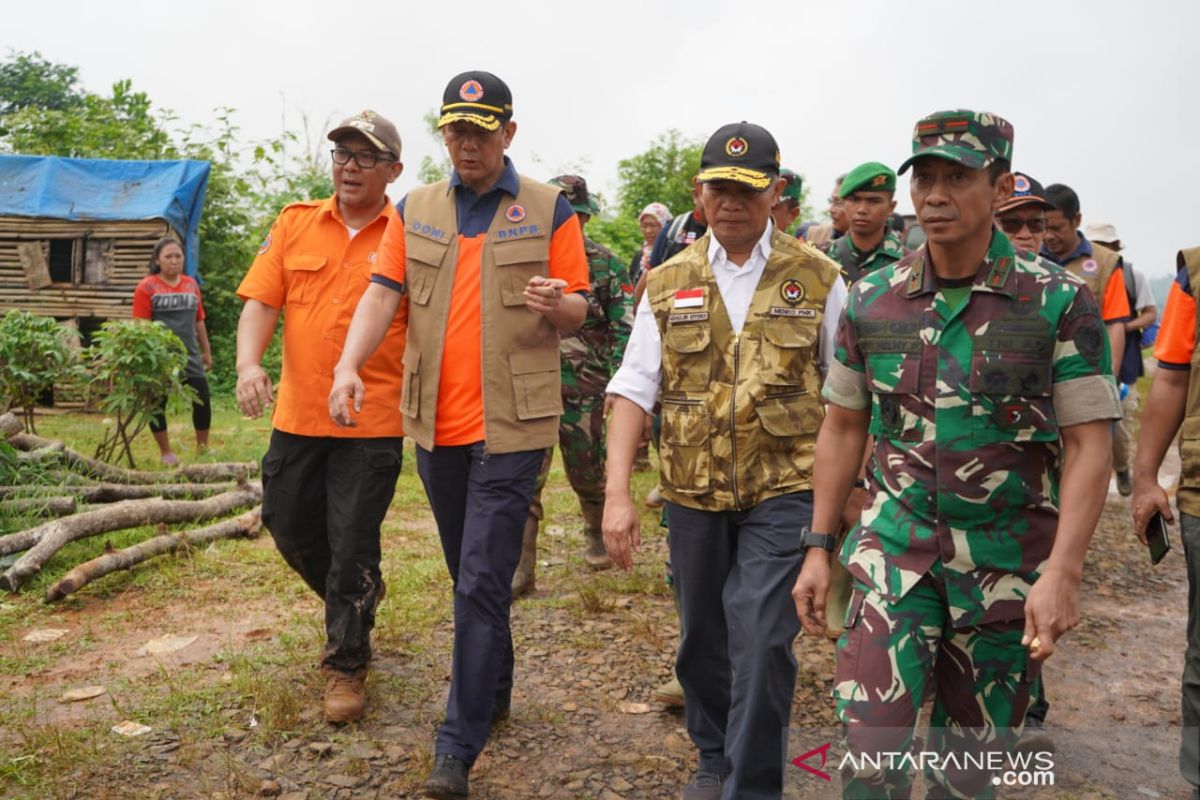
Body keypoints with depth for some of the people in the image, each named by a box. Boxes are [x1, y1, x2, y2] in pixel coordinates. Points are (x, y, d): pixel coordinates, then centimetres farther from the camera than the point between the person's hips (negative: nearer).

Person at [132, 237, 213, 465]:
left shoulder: (191, 284, 10)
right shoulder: (146, 287, -4)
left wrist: (206, 351, 19)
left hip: (190, 357, 4)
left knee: (203, 403, 2)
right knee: (157, 405, 6)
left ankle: (202, 448, 19)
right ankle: (165, 452, 20)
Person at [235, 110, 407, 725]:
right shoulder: (294, 224, 6)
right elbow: (260, 303, 1)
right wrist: (249, 364, -16)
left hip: (372, 421, -4)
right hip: (297, 414, 4)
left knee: (352, 546, 1)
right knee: (291, 530, 17)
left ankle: (346, 663, 20)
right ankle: (353, 600, 45)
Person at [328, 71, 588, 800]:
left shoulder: (549, 209, 1)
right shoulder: (416, 210, 10)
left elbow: (579, 310, 1)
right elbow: (383, 294, 2)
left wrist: (557, 304, -23)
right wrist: (349, 365, -15)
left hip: (511, 424, -4)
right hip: (436, 424, 4)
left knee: (482, 583, -5)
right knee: (470, 576, 17)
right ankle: (495, 690, 38)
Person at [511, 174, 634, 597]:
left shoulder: (606, 265, 0)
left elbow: (625, 329, -2)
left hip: (584, 388, -1)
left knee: (587, 471, 11)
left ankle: (597, 534, 39)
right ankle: (521, 566, -1)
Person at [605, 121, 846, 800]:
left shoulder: (818, 279, -1)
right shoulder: (669, 284, 4)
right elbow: (634, 388, -1)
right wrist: (618, 492, -9)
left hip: (785, 490, -2)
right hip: (694, 491, 3)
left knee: (762, 640, -9)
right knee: (702, 638, 16)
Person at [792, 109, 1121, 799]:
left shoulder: (1060, 301, -7)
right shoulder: (871, 302, 1)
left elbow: (1088, 445, -9)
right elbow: (843, 428, 8)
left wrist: (1063, 573, -18)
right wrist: (818, 547, 6)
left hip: (1010, 563, -1)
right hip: (896, 546, 1)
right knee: (870, 744, -9)